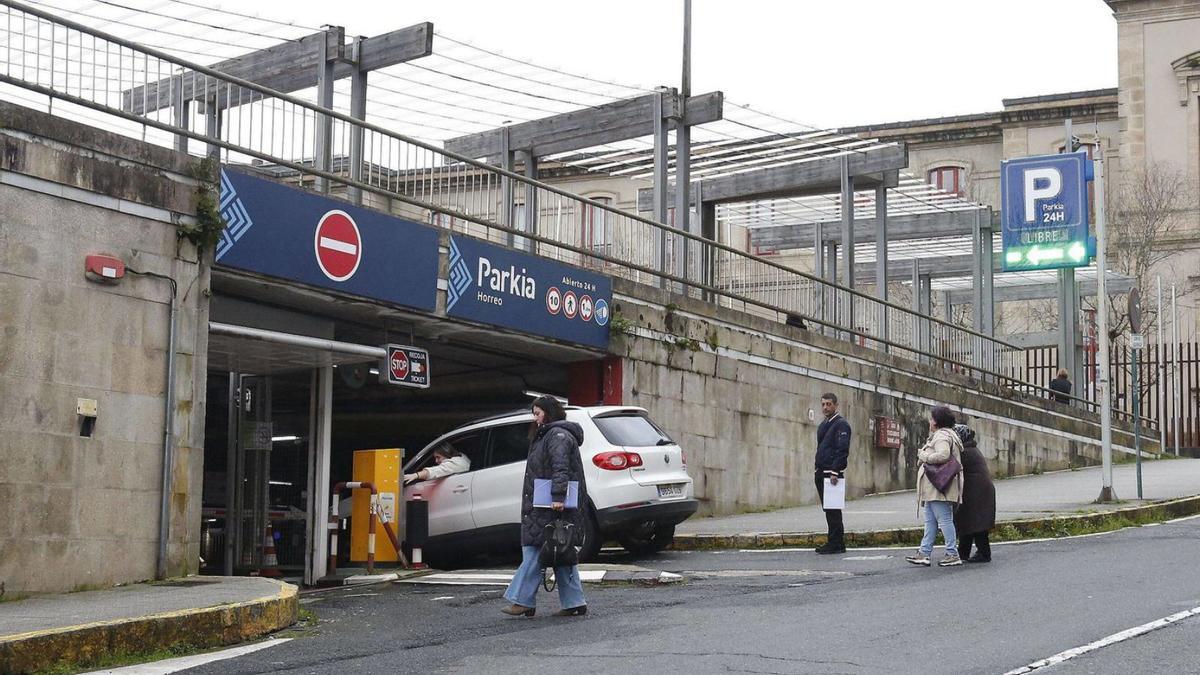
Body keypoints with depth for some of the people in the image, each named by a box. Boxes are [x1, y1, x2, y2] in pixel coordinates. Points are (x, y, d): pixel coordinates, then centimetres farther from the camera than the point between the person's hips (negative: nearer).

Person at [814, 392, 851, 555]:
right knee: (829, 509, 11)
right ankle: (834, 542, 16)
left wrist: (835, 472, -22)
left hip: (833, 473, -9)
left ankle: (836, 544, -6)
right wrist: (817, 469, 17)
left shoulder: (841, 424, -9)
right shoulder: (823, 425, 19)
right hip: (822, 473, 9)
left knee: (833, 509, -8)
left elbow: (842, 450, -16)